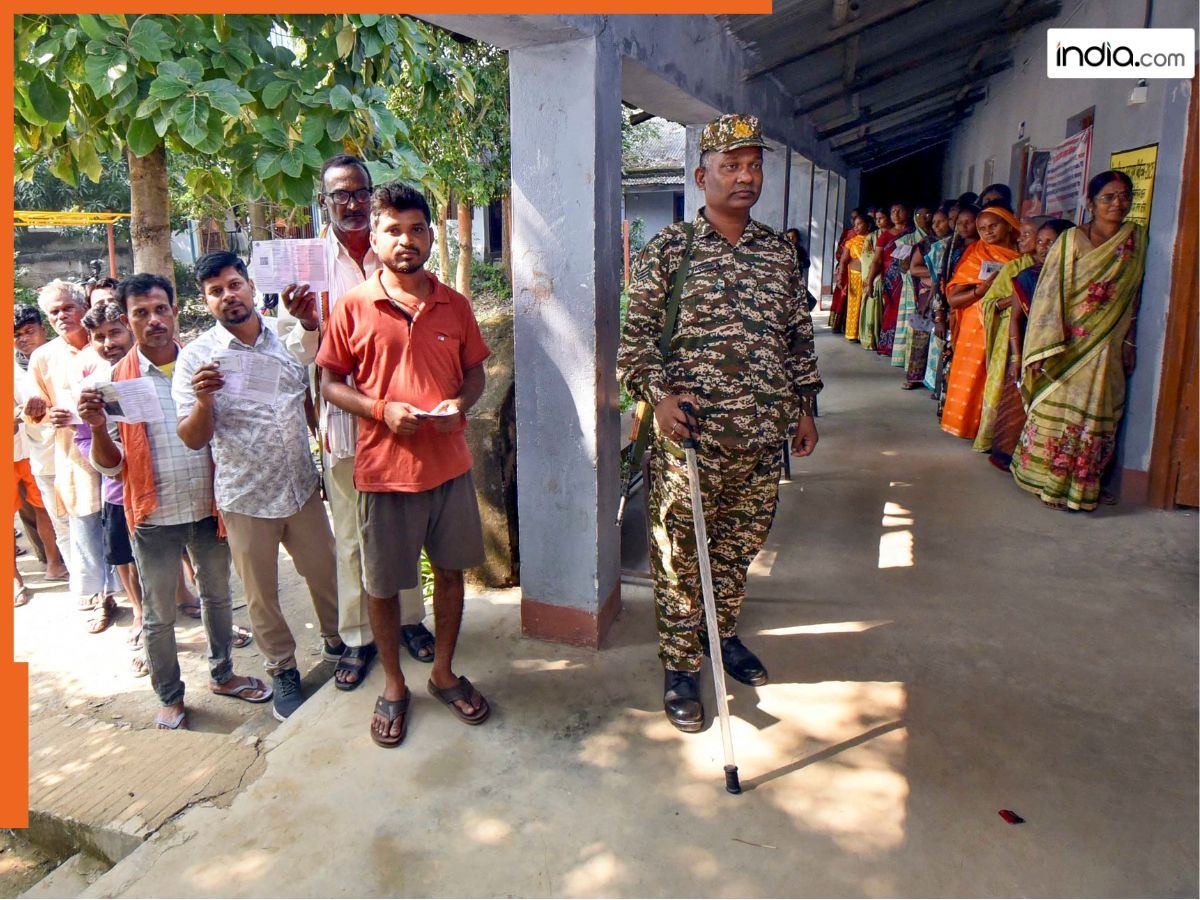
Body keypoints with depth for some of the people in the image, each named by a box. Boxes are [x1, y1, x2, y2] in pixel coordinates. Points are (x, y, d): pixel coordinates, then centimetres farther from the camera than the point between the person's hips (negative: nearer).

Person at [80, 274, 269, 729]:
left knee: (217, 595, 18)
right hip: (155, 518, -2)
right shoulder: (115, 379, -6)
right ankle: (170, 697, 30)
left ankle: (222, 674, 38)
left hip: (209, 508, 2)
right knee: (158, 615, 11)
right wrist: (97, 427, -24)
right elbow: (109, 464, -6)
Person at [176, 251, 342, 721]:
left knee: (326, 573, 16)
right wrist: (204, 399, -30)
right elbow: (193, 439, -10)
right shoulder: (196, 357, -8)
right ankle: (282, 670, 33)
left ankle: (336, 640, 41)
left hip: (301, 487, 3)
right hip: (245, 497, -2)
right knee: (261, 594, 13)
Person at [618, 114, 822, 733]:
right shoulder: (668, 249, -2)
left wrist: (805, 407, 15)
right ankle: (679, 666, 20)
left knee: (740, 545, 17)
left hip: (763, 439, 5)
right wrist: (659, 393, -18)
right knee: (680, 557, 4)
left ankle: (723, 632, 40)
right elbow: (635, 333, -4)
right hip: (688, 436, -4)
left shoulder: (779, 253, 11)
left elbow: (799, 335, 17)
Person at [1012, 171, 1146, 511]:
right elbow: (1049, 294, -8)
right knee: (1053, 410, -1)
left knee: (1094, 416, 4)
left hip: (1106, 350, 3)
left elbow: (1133, 298, 12)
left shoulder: (1136, 239, 8)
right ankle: (1046, 479, 13)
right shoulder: (1070, 240, -2)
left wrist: (1128, 348, 6)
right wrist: (1044, 348, -15)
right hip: (1066, 345, -3)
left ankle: (1076, 485, 14)